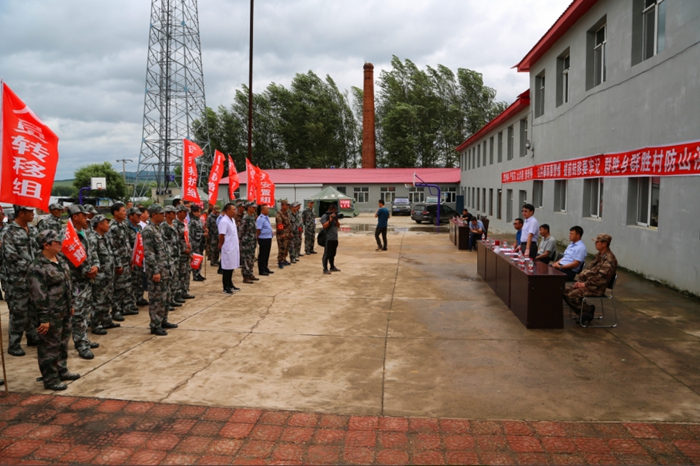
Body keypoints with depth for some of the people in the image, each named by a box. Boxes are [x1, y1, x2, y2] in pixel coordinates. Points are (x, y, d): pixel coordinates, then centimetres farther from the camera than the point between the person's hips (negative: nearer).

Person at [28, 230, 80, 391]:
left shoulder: (60, 260, 9)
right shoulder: (37, 268, -20)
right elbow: (38, 296, -21)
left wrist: (70, 305, 21)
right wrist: (44, 319, -21)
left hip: (64, 312, 9)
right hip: (51, 315, -9)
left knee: (63, 343, 20)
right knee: (50, 347, 2)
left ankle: (62, 371, 34)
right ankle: (50, 379, 13)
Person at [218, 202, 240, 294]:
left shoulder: (232, 220, 11)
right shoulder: (224, 222, -18)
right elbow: (221, 236, -19)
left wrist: (236, 242, 12)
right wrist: (221, 245, -9)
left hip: (234, 248, 9)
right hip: (228, 248, -9)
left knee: (232, 267, 16)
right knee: (227, 268, -1)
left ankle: (230, 284, 27)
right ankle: (226, 287, 7)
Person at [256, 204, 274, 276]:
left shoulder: (267, 217, 12)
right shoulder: (260, 219, -17)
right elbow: (258, 230, -17)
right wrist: (258, 239, -15)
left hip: (269, 238, 9)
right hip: (263, 239, -9)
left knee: (267, 255, 16)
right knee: (262, 255, 0)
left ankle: (265, 268, 27)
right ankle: (261, 270, 7)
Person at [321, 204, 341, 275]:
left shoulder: (334, 216, 16)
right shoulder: (324, 217, -7)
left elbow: (338, 226, 14)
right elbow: (325, 226, -18)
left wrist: (336, 219, -3)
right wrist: (330, 219, -22)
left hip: (335, 238, 8)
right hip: (328, 239, -8)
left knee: (333, 254, 16)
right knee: (327, 254, -6)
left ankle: (332, 267, 27)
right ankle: (325, 269, -5)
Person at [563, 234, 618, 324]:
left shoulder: (609, 259, -18)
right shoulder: (599, 255, 14)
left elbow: (601, 277, -25)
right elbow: (589, 268, 19)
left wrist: (585, 284, -19)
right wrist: (580, 280, 6)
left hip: (596, 288, -10)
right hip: (586, 282, 10)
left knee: (572, 295, -26)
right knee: (565, 290, -1)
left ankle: (589, 310, -1)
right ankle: (583, 313, 5)